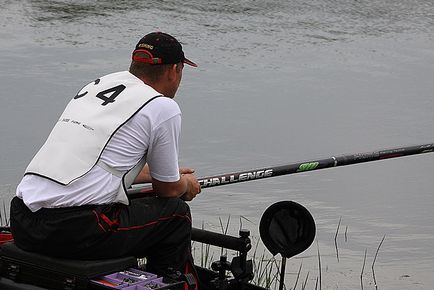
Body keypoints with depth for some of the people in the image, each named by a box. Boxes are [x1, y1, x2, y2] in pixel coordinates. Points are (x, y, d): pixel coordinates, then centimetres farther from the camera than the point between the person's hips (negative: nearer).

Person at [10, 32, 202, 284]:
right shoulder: (164, 107, -2)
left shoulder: (97, 84, 20)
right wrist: (187, 184, 34)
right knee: (176, 213, 12)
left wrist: (172, 174, 47)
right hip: (76, 230, -8)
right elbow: (168, 189, 10)